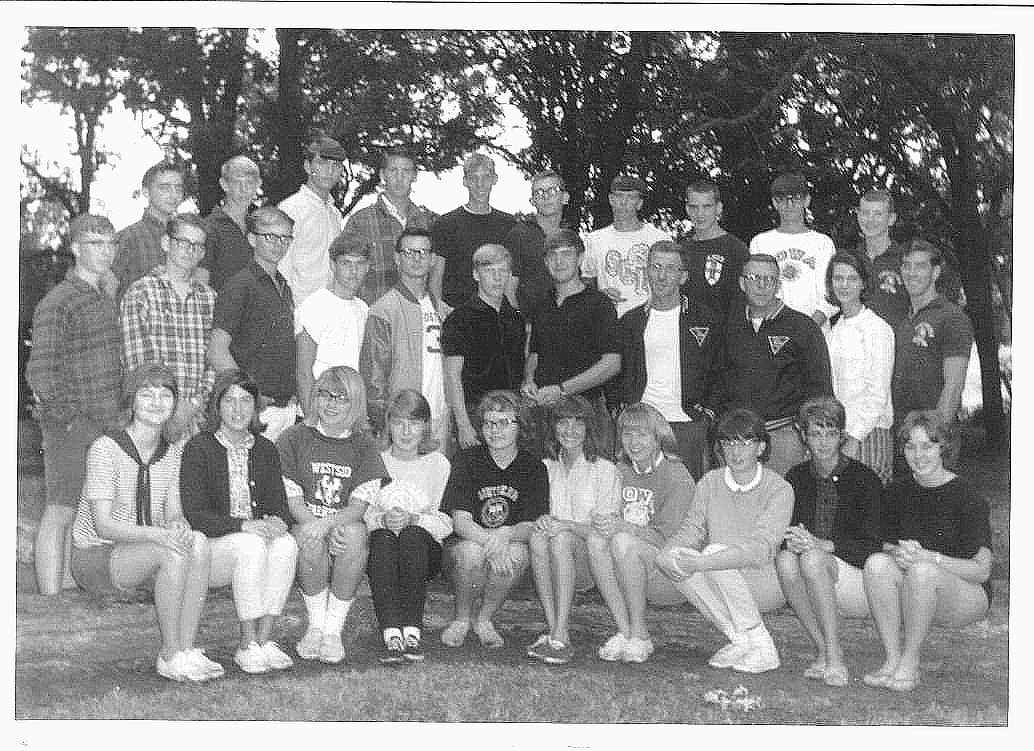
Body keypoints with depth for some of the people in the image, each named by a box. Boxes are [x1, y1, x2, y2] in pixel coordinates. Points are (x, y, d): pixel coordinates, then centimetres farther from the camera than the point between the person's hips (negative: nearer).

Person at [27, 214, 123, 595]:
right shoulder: (57, 303, -12)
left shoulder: (108, 296, 12)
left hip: (107, 424, 7)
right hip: (70, 424, -7)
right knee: (60, 513, -2)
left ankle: (70, 590, 24)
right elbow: (40, 375, -15)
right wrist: (68, 417, -12)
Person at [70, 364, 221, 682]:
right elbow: (103, 525, -19)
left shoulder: (172, 453, 6)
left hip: (141, 555, 6)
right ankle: (171, 656, -22)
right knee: (172, 553, -32)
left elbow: (174, 512, 4)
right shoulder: (106, 449, -14)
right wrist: (157, 534, -33)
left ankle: (187, 649, -23)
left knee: (197, 543, -25)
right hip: (95, 557, -6)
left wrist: (178, 525, -22)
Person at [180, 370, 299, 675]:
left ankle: (265, 640, -24)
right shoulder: (198, 448, -5)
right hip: (210, 545, -4)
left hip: (257, 537, 4)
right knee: (251, 545, -34)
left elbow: (278, 503, 9)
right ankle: (248, 646, -26)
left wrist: (278, 521, -16)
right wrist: (244, 526, -25)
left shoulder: (265, 449, 11)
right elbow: (195, 515, -13)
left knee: (286, 544, -28)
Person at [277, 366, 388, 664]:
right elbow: (291, 501, -3)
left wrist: (327, 523, -25)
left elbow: (358, 507, -4)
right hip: (304, 526, -1)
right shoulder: (293, 438, 5)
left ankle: (333, 628, -22)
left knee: (355, 534, -33)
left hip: (346, 526, 1)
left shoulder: (363, 446, 8)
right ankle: (316, 625, -15)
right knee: (311, 539, -35)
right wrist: (318, 527, -22)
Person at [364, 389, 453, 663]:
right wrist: (383, 519, -20)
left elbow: (444, 522, 0)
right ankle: (391, 635, -46)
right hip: (381, 548, 0)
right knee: (382, 537, -34)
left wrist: (411, 519, -18)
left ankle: (412, 631, -39)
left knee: (412, 535, -34)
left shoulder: (438, 463, 11)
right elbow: (361, 514, 2)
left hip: (425, 550, 0)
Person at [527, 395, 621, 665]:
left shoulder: (605, 470, 4)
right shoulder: (546, 467, 17)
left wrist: (568, 525, -21)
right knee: (538, 538, -30)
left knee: (561, 539, -34)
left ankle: (560, 638, -40)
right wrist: (542, 521, -12)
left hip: (592, 562, -3)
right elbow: (535, 513, 13)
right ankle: (554, 631, -34)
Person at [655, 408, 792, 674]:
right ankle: (741, 641, -12)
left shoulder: (779, 489, -12)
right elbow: (692, 528, 5)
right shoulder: (710, 482, 5)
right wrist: (669, 552, -20)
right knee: (668, 557, -20)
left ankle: (762, 648, -19)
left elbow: (761, 548, -23)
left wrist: (700, 562, -34)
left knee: (716, 552, -31)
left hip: (767, 585, -5)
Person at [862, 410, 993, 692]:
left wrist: (928, 557, -27)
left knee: (922, 571, -35)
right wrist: (898, 554, -17)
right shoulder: (898, 492, 5)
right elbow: (888, 547, 8)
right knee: (877, 562, -25)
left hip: (969, 598, -4)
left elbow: (981, 570, -13)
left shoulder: (968, 498, -11)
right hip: (914, 599, 5)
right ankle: (892, 659, -23)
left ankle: (910, 665, -23)